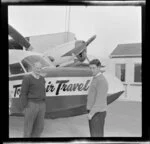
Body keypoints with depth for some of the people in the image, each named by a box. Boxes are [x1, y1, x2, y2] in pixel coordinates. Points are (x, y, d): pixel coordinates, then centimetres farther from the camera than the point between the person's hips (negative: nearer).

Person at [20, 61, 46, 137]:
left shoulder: (42, 79, 11)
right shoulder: (27, 78, -9)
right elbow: (23, 94, -10)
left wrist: (43, 107, 14)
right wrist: (25, 108, -14)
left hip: (41, 105, 6)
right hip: (30, 105, -6)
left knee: (39, 127, 8)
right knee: (28, 127, 2)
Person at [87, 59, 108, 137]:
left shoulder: (102, 81, -21)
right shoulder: (96, 79, 12)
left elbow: (100, 100, -26)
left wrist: (91, 113, -24)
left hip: (97, 113, -10)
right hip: (94, 112, 10)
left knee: (97, 136, -1)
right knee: (94, 134, 16)